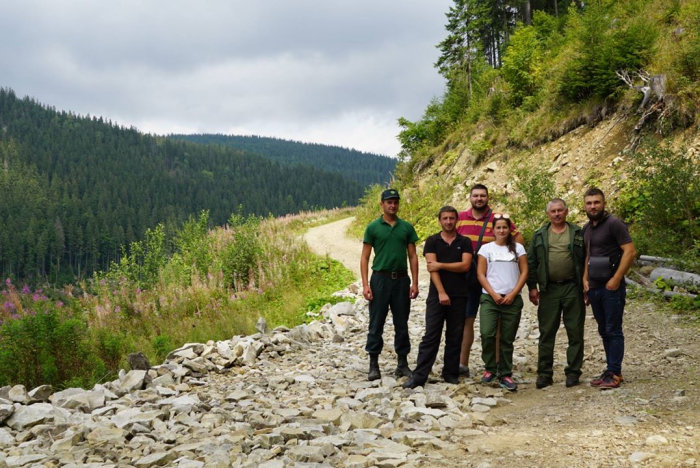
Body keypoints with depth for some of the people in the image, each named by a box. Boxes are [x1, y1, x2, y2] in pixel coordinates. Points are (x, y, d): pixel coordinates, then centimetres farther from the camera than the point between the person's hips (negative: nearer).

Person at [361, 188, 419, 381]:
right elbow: (364, 258, 0)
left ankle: (403, 364, 16)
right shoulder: (373, 227, 1)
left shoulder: (407, 227, 7)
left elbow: (413, 256, 8)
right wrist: (365, 284, -9)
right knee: (376, 324, 1)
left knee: (401, 324, 7)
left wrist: (415, 283, 0)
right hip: (380, 279, -2)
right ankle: (374, 365, 8)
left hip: (401, 280, 2)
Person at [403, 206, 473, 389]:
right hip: (437, 295, -1)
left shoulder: (464, 242, 6)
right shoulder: (432, 241, 4)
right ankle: (419, 376, -5)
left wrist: (440, 265, -10)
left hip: (459, 296, 1)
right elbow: (432, 268, -6)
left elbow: (465, 265, -8)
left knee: (455, 336, 6)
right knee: (430, 336, -4)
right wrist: (441, 292, -15)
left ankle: (451, 373, 15)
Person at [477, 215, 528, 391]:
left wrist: (513, 294, -6)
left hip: (512, 299, 1)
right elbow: (480, 274, 2)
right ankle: (490, 369, 3)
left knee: (507, 339, 3)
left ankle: (505, 375, 11)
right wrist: (494, 294, -8)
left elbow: (524, 272, 5)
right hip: (489, 298, -1)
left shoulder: (518, 248, 8)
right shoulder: (486, 248, 6)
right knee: (487, 334, -16)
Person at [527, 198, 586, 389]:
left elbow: (586, 260, 6)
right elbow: (531, 263, 10)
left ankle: (573, 372, 11)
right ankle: (544, 373, 10)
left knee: (575, 332, 2)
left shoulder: (578, 234, 7)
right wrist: (532, 287, 3)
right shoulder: (539, 235, 10)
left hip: (572, 288, -1)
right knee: (546, 332, 4)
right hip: (548, 289, 1)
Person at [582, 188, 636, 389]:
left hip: (611, 287, -7)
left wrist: (616, 279, -18)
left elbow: (630, 251, -16)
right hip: (594, 288, 8)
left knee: (613, 331, -3)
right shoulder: (587, 228, 13)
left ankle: (614, 374, 2)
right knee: (604, 331, 12)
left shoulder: (614, 224, -10)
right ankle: (610, 370, 20)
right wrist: (585, 279, 11)